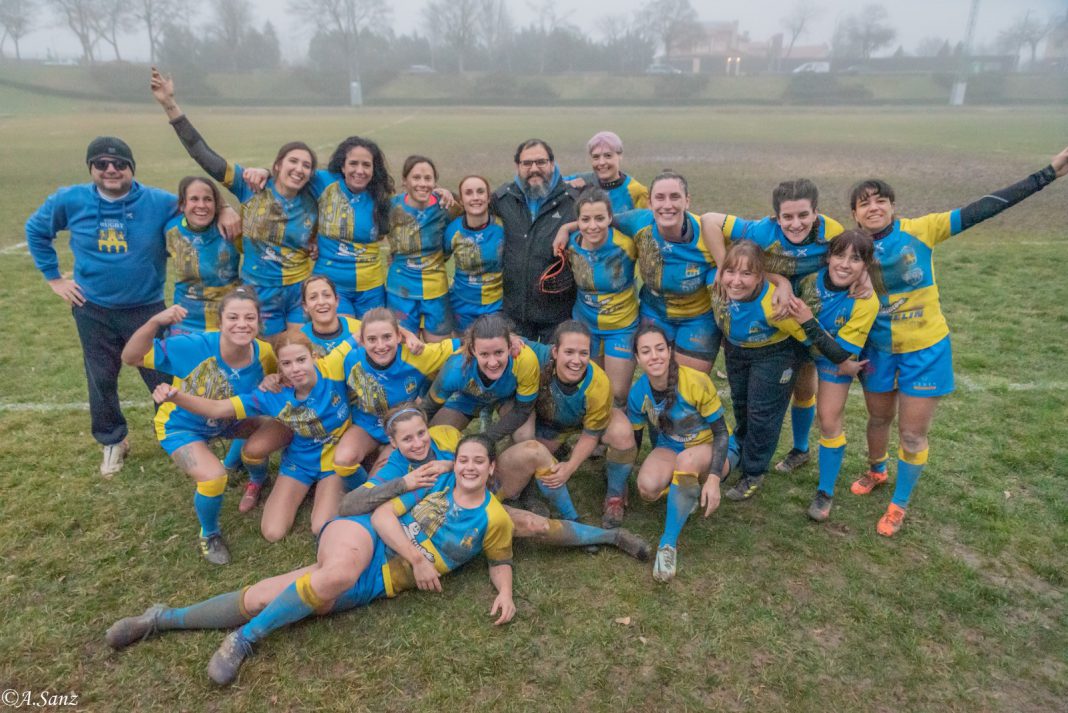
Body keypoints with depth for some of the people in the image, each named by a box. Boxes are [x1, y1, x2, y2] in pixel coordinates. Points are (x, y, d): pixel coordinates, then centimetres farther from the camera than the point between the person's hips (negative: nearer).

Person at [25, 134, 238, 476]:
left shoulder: (159, 202, -11)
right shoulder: (70, 201, -6)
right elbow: (36, 230, 11)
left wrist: (226, 211, -23)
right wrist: (54, 277, 6)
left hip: (146, 309, -2)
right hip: (93, 311, 2)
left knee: (164, 378, 6)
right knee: (101, 380, 15)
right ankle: (113, 442, 36)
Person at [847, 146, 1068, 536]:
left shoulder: (920, 230, -15)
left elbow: (980, 210, -16)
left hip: (925, 350, -2)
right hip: (878, 350, 2)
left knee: (912, 434, 4)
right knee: (879, 419, 20)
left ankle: (899, 505, 26)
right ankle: (876, 472, 49)